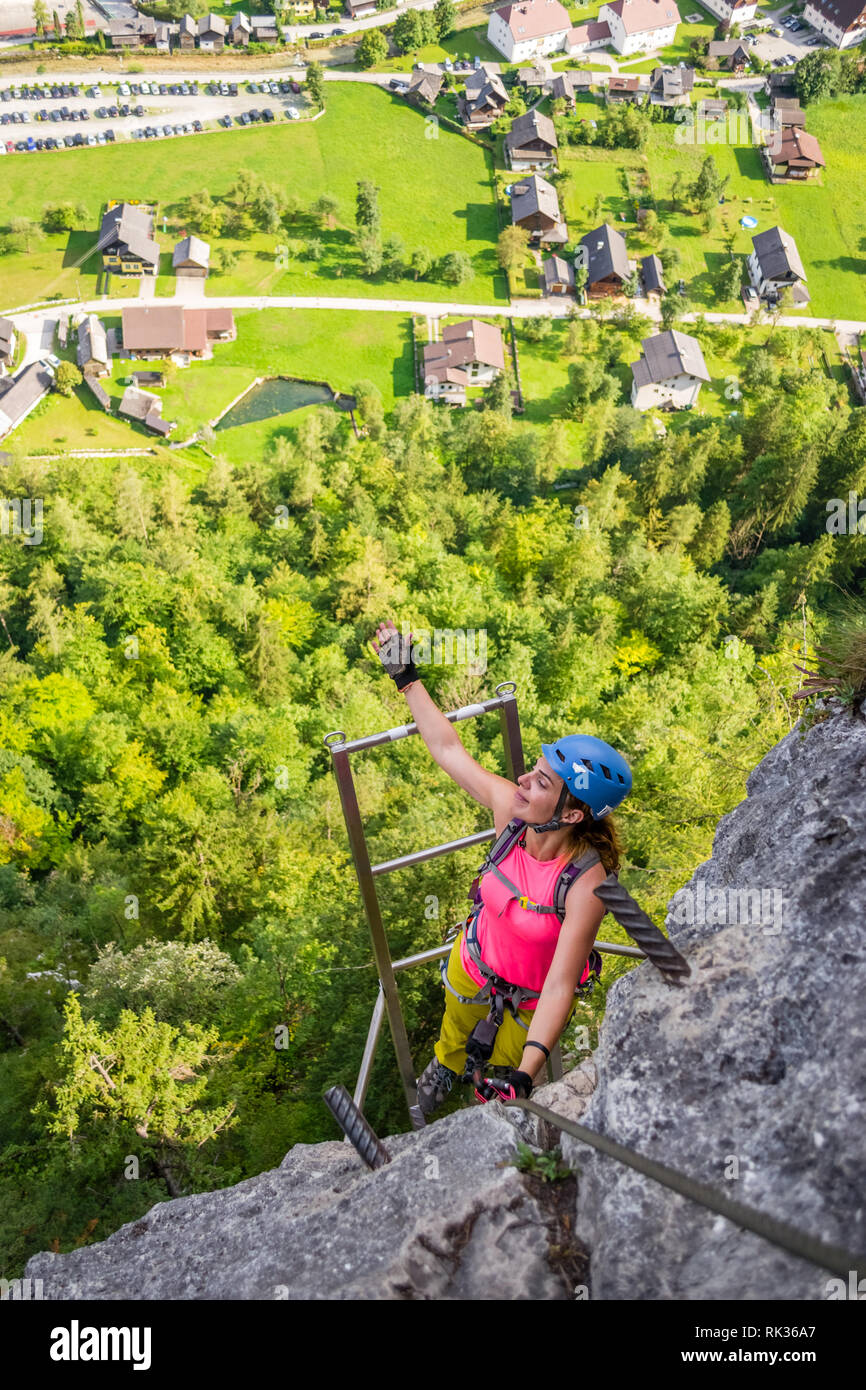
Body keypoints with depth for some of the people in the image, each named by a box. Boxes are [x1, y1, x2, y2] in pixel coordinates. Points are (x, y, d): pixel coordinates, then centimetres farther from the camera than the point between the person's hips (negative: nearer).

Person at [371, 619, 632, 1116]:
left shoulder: (587, 882, -40)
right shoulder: (509, 808, -28)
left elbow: (560, 987, -38)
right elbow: (448, 749, -16)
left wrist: (524, 1078, -45)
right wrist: (408, 678, -14)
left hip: (531, 998, -3)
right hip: (474, 963, 4)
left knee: (500, 1062, 28)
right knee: (458, 1033, 34)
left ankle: (498, 1081, 65)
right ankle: (445, 1067, 70)